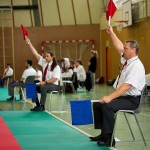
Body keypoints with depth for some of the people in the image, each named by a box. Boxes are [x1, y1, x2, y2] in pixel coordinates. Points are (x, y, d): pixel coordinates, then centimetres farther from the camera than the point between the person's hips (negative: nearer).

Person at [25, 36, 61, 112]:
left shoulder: (56, 67, -11)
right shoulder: (44, 62, 4)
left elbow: (55, 79, -19)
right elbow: (35, 53, 0)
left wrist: (45, 82, -28)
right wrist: (29, 43, -7)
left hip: (53, 85, -6)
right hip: (44, 83, 6)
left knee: (43, 87, -35)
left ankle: (42, 106, -28)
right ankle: (37, 104, -8)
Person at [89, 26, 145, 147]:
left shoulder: (136, 66, -21)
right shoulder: (127, 60, 6)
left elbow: (127, 86, -30)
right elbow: (119, 47, 22)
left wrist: (110, 97, -34)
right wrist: (111, 33, 21)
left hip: (131, 100, -10)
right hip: (122, 96, 10)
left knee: (107, 106, -29)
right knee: (97, 105, 6)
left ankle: (109, 139, -22)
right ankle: (103, 134, 6)